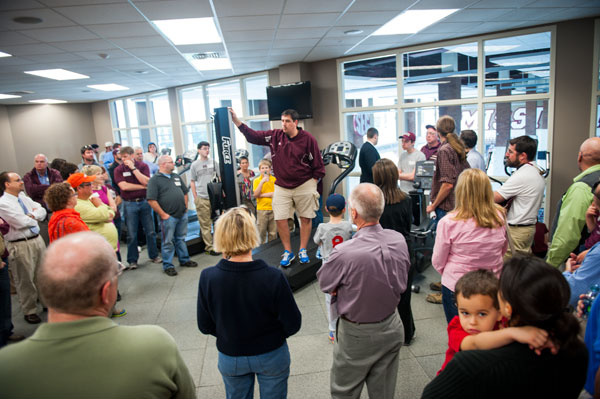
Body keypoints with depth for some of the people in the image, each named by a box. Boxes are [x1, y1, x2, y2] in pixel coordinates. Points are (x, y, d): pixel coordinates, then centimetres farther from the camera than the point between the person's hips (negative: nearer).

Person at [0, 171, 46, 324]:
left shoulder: (23, 197, 9)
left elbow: (42, 210, 11)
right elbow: (22, 222, -19)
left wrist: (33, 215, -9)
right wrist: (36, 218, -2)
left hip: (37, 239, 7)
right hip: (20, 246, -7)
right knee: (25, 280, 5)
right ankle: (29, 311, 21)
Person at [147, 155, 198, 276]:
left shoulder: (176, 177, 13)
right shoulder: (155, 180, -9)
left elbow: (185, 192, 20)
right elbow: (151, 200, -15)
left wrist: (185, 207, 10)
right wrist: (163, 214, -14)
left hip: (182, 215, 6)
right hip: (168, 217, -6)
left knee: (181, 239, 17)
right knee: (168, 242, 3)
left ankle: (184, 260, 30)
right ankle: (168, 266, 14)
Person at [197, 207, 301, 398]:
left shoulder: (207, 278, -24)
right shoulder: (273, 277, -29)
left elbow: (205, 327, -10)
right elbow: (293, 325, -18)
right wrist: (273, 336, 3)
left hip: (230, 359, 2)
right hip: (271, 356, -1)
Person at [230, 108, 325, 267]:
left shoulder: (308, 139, -8)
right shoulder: (275, 136, 1)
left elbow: (318, 164, -3)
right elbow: (253, 136, 0)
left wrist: (313, 183, -4)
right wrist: (236, 120, -9)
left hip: (304, 185, -2)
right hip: (281, 186, 3)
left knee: (305, 218, 5)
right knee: (280, 219, -1)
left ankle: (303, 251, 21)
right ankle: (288, 252, 14)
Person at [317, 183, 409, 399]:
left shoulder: (344, 253, -32)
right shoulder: (399, 240, -12)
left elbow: (324, 284, -14)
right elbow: (401, 282, 2)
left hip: (357, 335, -5)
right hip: (392, 329, 5)